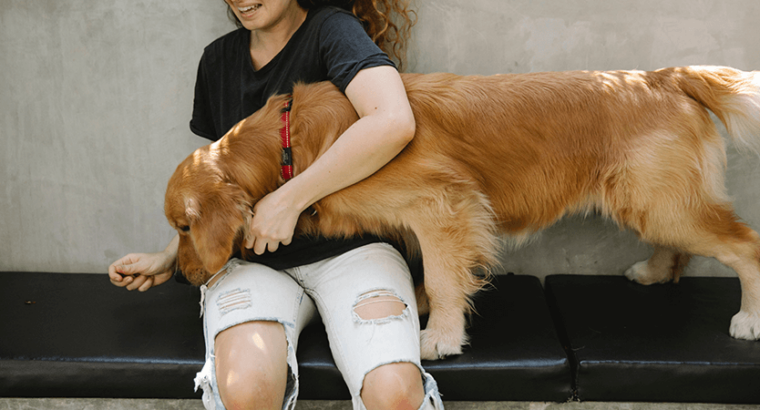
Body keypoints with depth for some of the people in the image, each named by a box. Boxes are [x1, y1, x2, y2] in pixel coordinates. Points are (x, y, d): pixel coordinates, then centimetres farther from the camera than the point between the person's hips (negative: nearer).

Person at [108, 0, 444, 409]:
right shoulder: (218, 59, 12)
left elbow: (394, 122, -27)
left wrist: (288, 200, -21)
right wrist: (168, 259, 10)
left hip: (348, 248, -3)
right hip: (249, 258, 4)